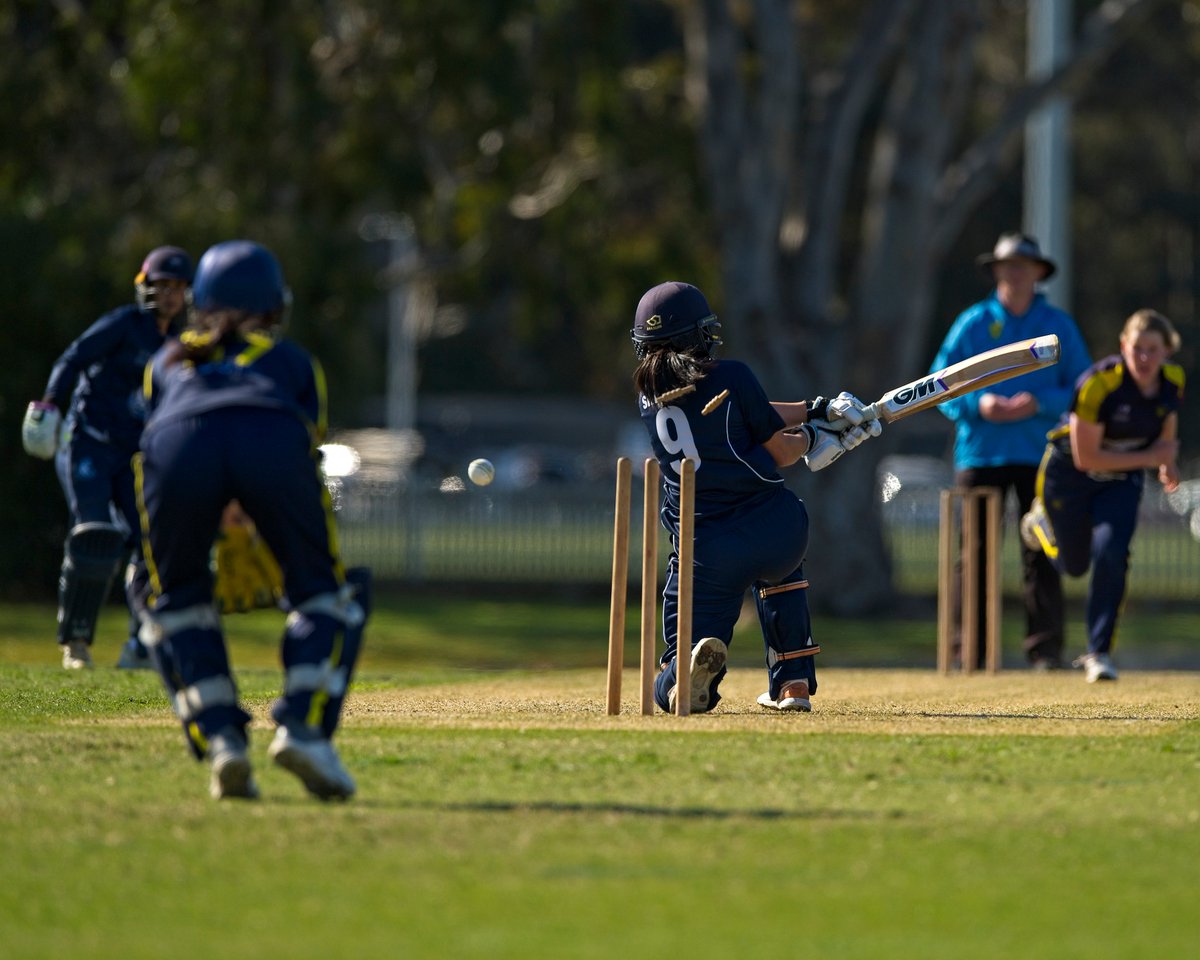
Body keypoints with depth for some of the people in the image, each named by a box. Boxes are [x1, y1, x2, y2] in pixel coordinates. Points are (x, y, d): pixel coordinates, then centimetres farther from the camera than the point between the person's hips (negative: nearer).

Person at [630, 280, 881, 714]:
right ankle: (793, 682, 29)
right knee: (778, 565, 40)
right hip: (777, 529, -1)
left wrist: (817, 410, 21)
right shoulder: (730, 377, -3)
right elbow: (777, 453, 4)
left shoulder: (649, 394, 10)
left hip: (706, 553, 1)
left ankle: (694, 663, -30)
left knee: (673, 692, 6)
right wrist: (813, 436, 24)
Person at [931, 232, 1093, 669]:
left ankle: (1045, 646, -5)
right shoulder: (973, 323, 7)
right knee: (974, 551, 0)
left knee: (1041, 552, -6)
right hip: (979, 451, 1)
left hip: (1039, 454, 0)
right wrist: (978, 404, -12)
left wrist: (1038, 403, -12)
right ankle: (970, 646, 4)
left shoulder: (1058, 325, 8)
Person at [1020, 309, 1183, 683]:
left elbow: (1167, 432, 9)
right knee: (1073, 564, 11)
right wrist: (1149, 458, -24)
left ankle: (1099, 654, -10)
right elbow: (1086, 458, -27)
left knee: (1110, 553, -20)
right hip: (1069, 474, -3)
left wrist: (1167, 464, -10)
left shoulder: (1173, 381, -13)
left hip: (1122, 481, 3)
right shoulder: (1099, 383, -32)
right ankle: (1042, 522, 48)